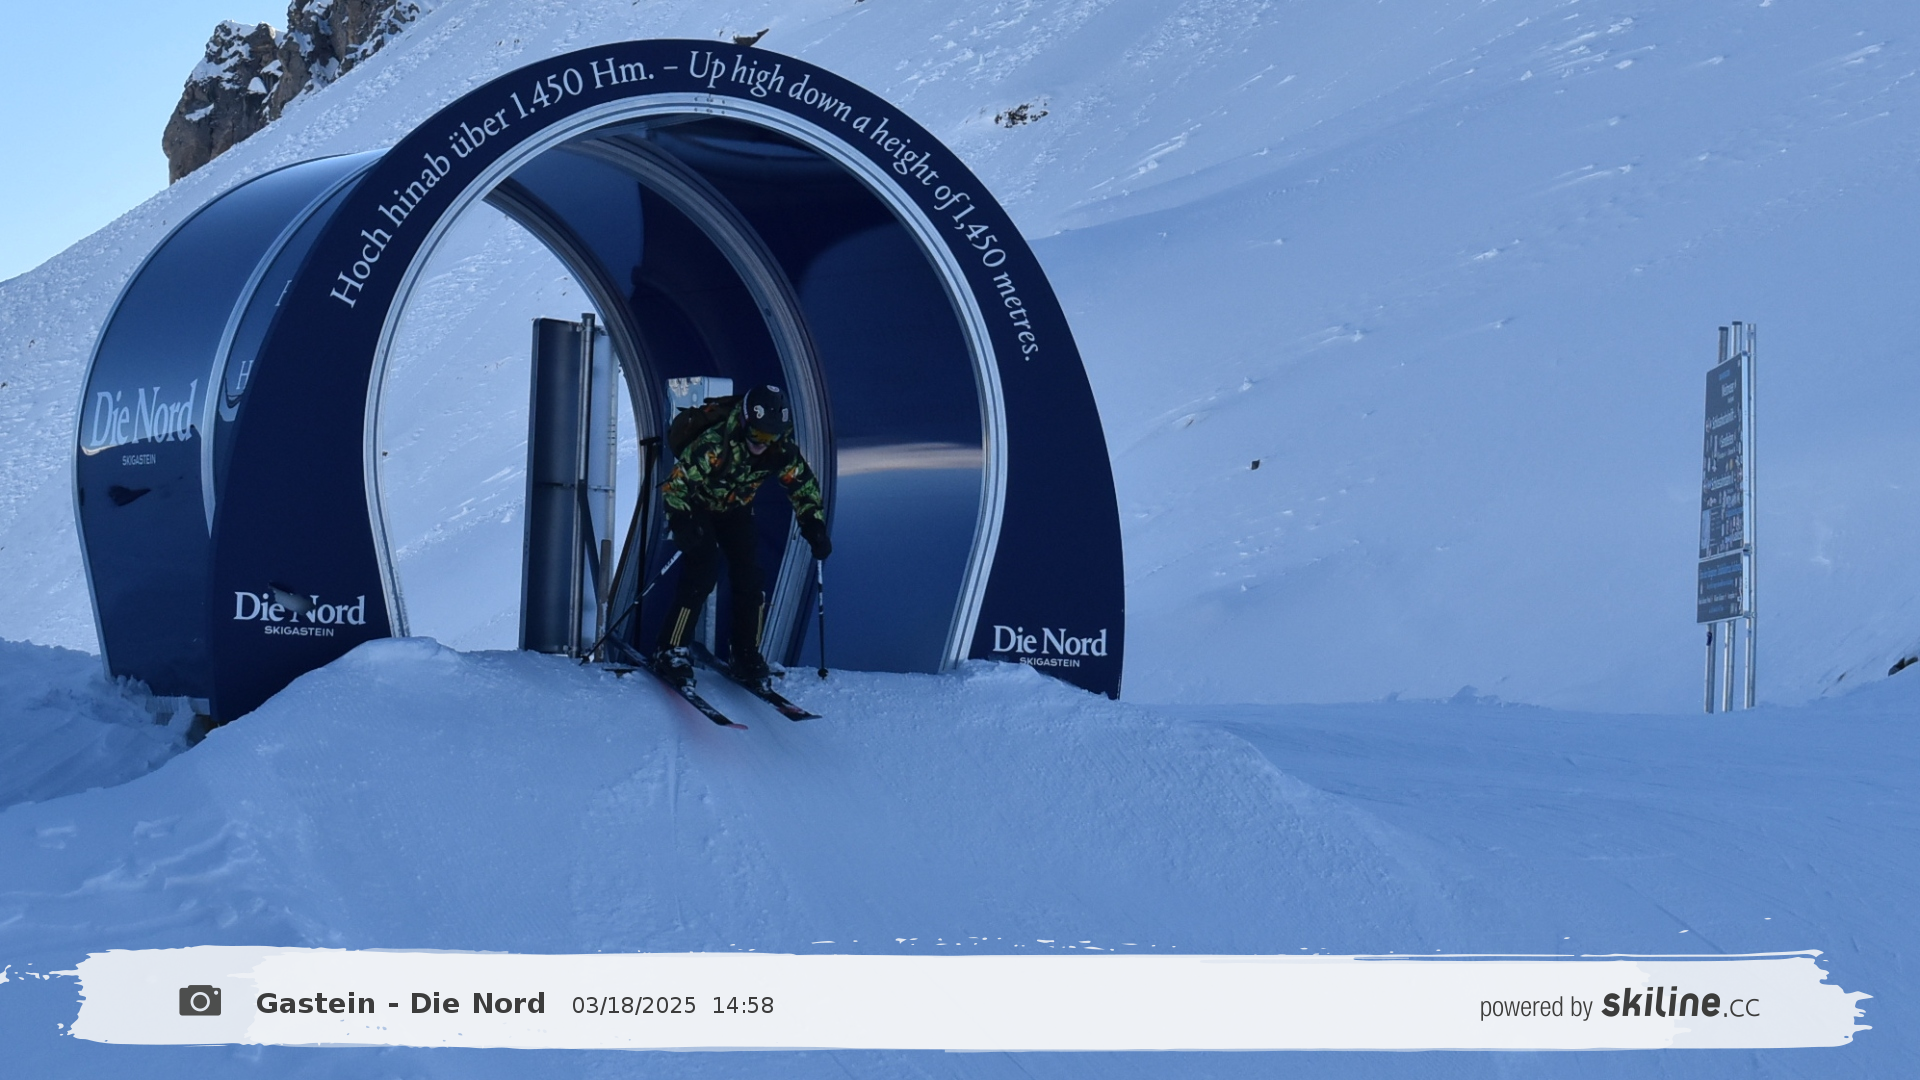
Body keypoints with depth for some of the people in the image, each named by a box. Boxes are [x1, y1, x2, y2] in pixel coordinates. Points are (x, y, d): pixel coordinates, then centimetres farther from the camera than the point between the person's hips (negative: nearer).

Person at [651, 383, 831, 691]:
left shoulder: (781, 451, -21)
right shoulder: (714, 444, -36)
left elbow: (805, 488, -5)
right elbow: (674, 484, -31)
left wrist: (815, 530, -14)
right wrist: (680, 523, -44)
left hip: (735, 510, 5)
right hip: (697, 506, -5)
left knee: (750, 577, -5)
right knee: (702, 573, -19)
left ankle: (747, 657, 8)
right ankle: (670, 652, -9)